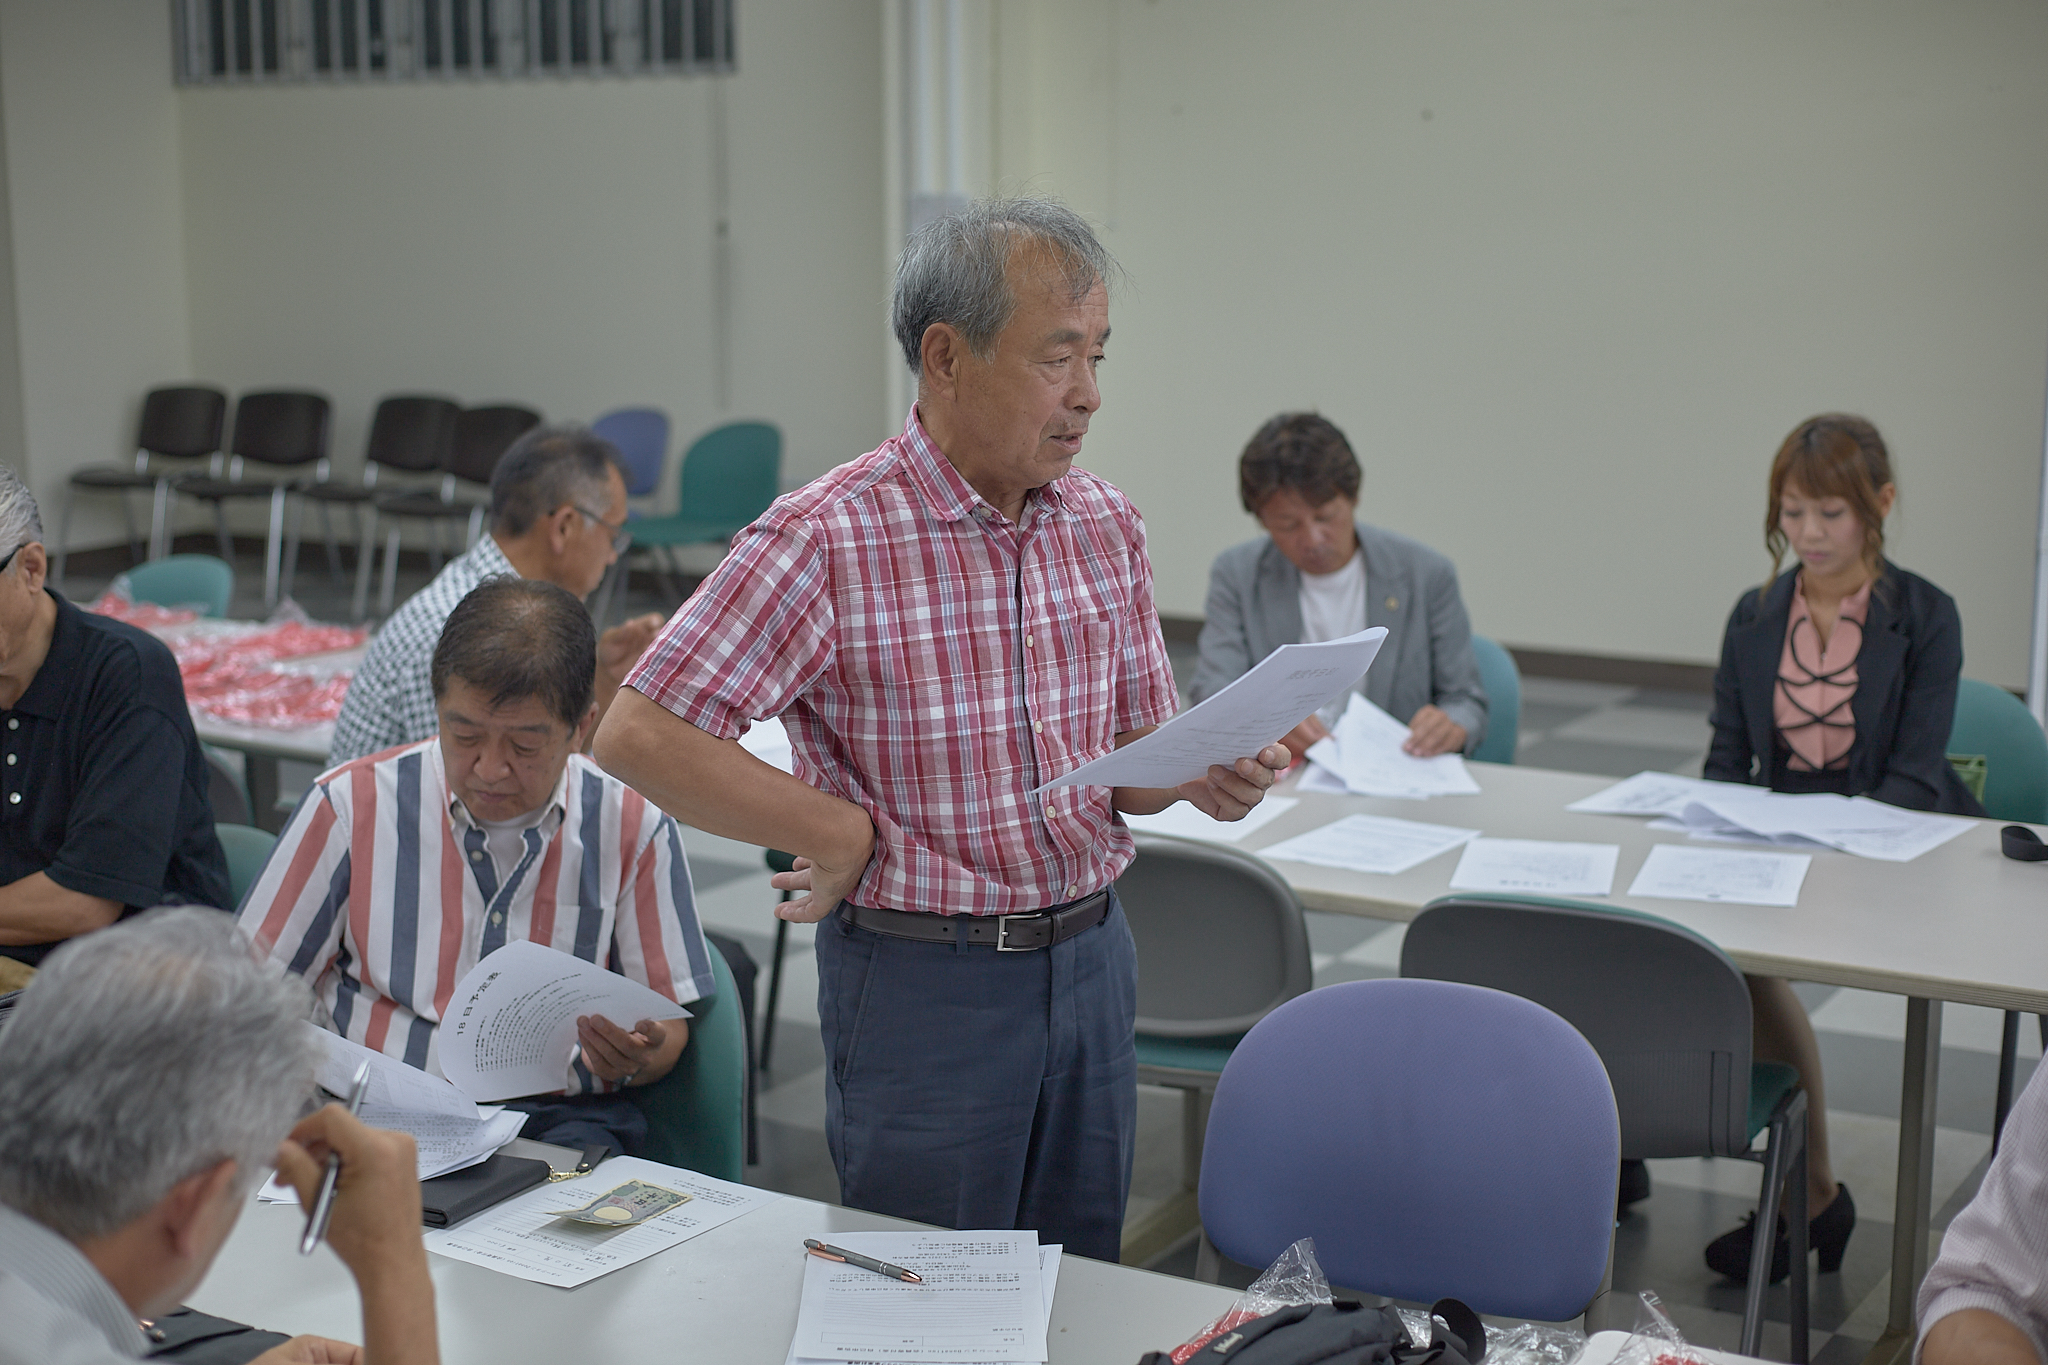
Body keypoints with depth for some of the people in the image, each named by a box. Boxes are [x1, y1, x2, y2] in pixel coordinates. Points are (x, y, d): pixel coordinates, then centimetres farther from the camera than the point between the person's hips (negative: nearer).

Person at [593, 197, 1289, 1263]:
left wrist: (1202, 776, -10)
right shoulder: (828, 537, -16)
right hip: (923, 980, -5)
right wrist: (844, 833, -16)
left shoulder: (1105, 527, 4)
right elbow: (639, 735, -20)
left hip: (1089, 960, 6)